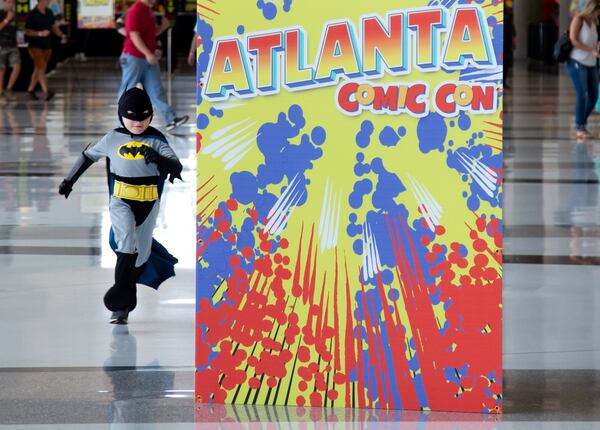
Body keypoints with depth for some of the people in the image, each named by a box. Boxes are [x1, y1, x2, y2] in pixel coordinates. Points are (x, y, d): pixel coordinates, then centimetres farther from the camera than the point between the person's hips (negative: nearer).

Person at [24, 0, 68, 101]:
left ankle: (31, 90, 25)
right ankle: (46, 92, -25)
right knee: (41, 68, -14)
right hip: (36, 46, -7)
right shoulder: (32, 15, -11)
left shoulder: (49, 13, 9)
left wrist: (62, 35, 0)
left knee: (39, 69, 13)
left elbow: (54, 26, 17)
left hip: (47, 46, 7)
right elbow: (27, 31, -11)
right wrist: (40, 33, -25)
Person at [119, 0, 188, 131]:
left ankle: (171, 119, -2)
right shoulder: (135, 12, -15)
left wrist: (163, 27, 4)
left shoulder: (149, 11, 13)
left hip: (149, 59, 9)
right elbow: (134, 36, -22)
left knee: (156, 91, 3)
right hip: (134, 57, -8)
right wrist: (148, 54, -29)